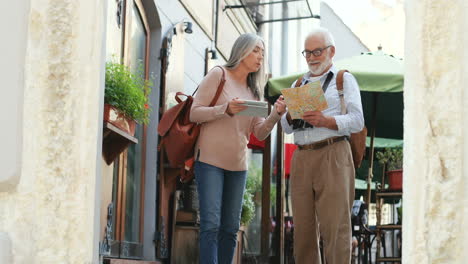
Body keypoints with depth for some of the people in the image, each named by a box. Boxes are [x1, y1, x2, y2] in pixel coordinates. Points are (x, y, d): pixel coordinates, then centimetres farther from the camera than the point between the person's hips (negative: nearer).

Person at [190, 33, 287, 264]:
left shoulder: (253, 90, 15)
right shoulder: (218, 75, -2)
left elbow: (259, 133, 9)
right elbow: (194, 113, -6)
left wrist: (276, 114, -8)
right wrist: (226, 109, -20)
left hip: (238, 165, 6)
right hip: (210, 160, -6)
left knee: (230, 228, 5)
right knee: (211, 225, -13)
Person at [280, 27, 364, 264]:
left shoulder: (344, 79, 9)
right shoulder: (298, 84, 24)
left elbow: (357, 121, -3)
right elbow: (286, 128, 18)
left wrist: (326, 121, -18)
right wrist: (290, 115, -4)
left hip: (332, 156, -5)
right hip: (301, 158, 5)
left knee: (334, 226, -10)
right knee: (303, 228, 3)